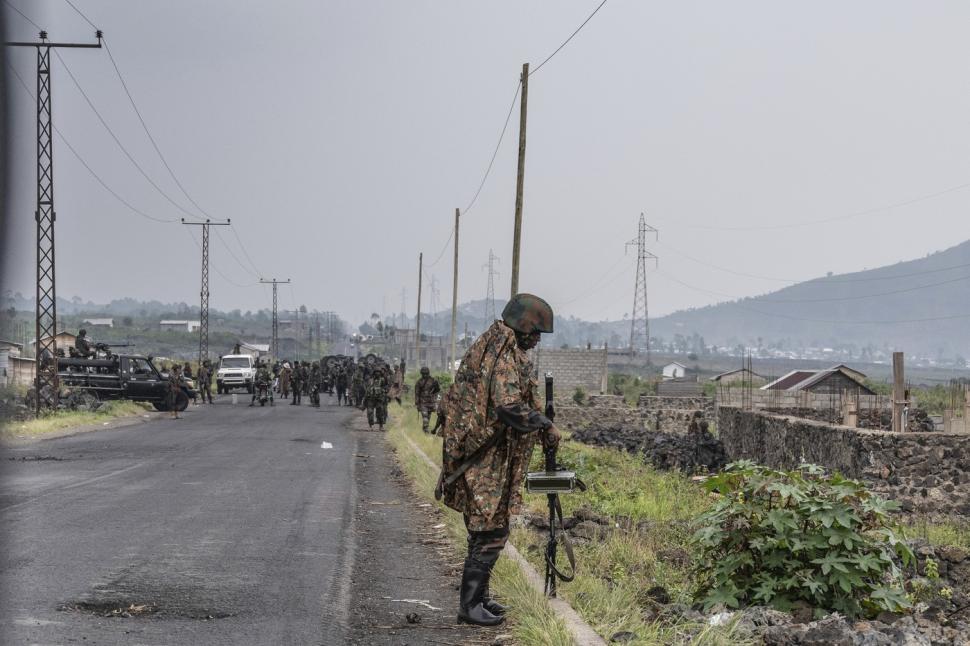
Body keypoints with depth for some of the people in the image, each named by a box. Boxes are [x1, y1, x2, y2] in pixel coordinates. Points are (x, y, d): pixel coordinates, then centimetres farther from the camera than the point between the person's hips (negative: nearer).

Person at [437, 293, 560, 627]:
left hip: (473, 456, 10)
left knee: (485, 530, 18)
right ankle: (470, 605, 0)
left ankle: (477, 597, 26)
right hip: (487, 461, -10)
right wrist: (544, 424, -14)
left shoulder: (486, 348, 15)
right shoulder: (507, 356, -18)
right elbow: (510, 407, -28)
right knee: (491, 532, -5)